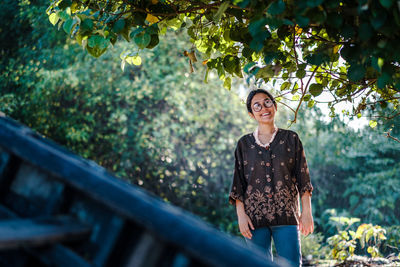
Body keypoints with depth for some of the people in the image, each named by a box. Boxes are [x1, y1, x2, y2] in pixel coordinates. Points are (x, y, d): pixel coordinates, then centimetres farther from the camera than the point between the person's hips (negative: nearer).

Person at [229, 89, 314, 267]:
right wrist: (241, 214, -2)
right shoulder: (244, 143, 8)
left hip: (286, 214, -1)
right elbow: (238, 182, 7)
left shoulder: (291, 139, 7)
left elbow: (302, 177, 5)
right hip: (255, 215, 1)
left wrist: (306, 211, -1)